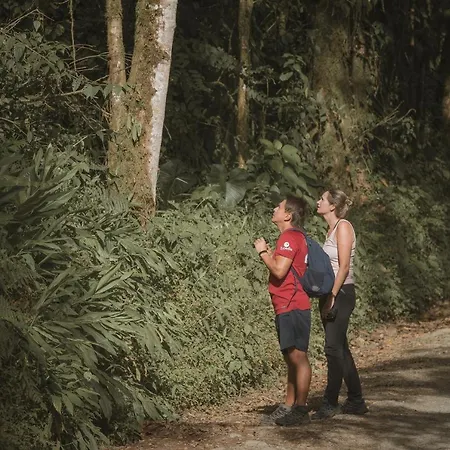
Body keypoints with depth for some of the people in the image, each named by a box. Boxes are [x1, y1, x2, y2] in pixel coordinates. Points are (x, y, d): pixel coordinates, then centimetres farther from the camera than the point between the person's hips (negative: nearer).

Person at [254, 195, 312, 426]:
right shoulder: (292, 237, 20)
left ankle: (300, 409, -5)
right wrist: (269, 253, 11)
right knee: (292, 359, 13)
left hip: (292, 307, -11)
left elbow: (279, 270, -21)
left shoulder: (289, 237, -12)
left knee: (298, 356, -7)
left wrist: (263, 252, -8)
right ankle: (288, 407, 18)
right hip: (287, 308, 11)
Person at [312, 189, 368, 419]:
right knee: (340, 349, 11)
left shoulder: (343, 226, -10)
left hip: (341, 293, -9)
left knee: (333, 348, -8)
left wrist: (332, 297, -19)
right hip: (329, 294, 9)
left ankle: (330, 403, -5)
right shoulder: (331, 229, 16)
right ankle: (356, 401, 18)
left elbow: (344, 266, -16)